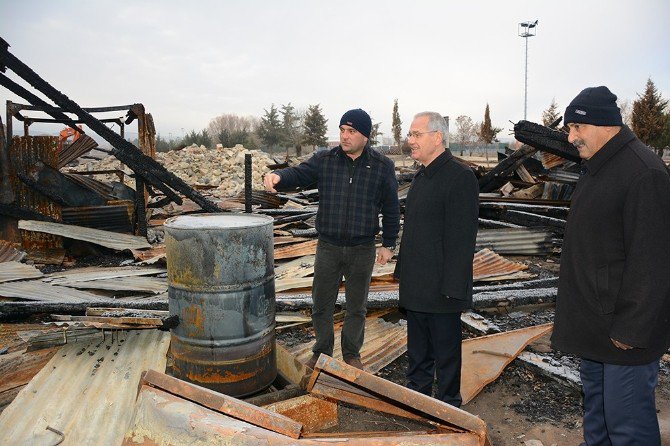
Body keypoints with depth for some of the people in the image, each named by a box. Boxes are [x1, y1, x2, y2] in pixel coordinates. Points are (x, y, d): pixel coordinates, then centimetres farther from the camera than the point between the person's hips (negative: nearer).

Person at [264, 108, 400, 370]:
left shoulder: (382, 167, -2)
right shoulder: (324, 160, -1)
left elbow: (391, 209, 2)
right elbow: (298, 174, -15)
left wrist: (388, 244, 2)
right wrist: (278, 176, -38)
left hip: (362, 250, -1)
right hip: (328, 247, 1)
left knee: (356, 306, 14)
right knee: (321, 304, 11)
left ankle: (351, 354, 34)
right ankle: (322, 352, 32)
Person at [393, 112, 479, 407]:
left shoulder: (460, 177, -16)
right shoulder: (421, 176, 14)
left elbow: (462, 238, -20)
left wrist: (451, 287, -21)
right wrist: (403, 270, 19)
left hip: (440, 288, -9)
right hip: (416, 286, 9)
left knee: (445, 351, 8)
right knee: (417, 351, 21)